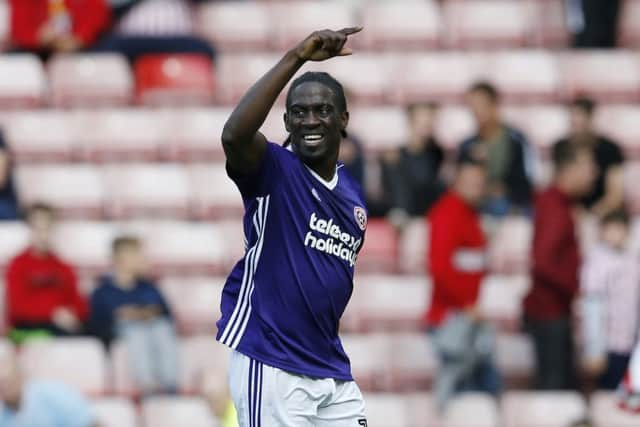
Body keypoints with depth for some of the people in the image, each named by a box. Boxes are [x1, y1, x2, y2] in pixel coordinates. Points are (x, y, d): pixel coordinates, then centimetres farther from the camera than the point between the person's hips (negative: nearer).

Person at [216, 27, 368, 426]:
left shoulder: (353, 195, 13)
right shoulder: (274, 170, -7)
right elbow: (235, 135, -29)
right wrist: (296, 58, -30)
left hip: (333, 373, 7)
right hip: (271, 368, -7)